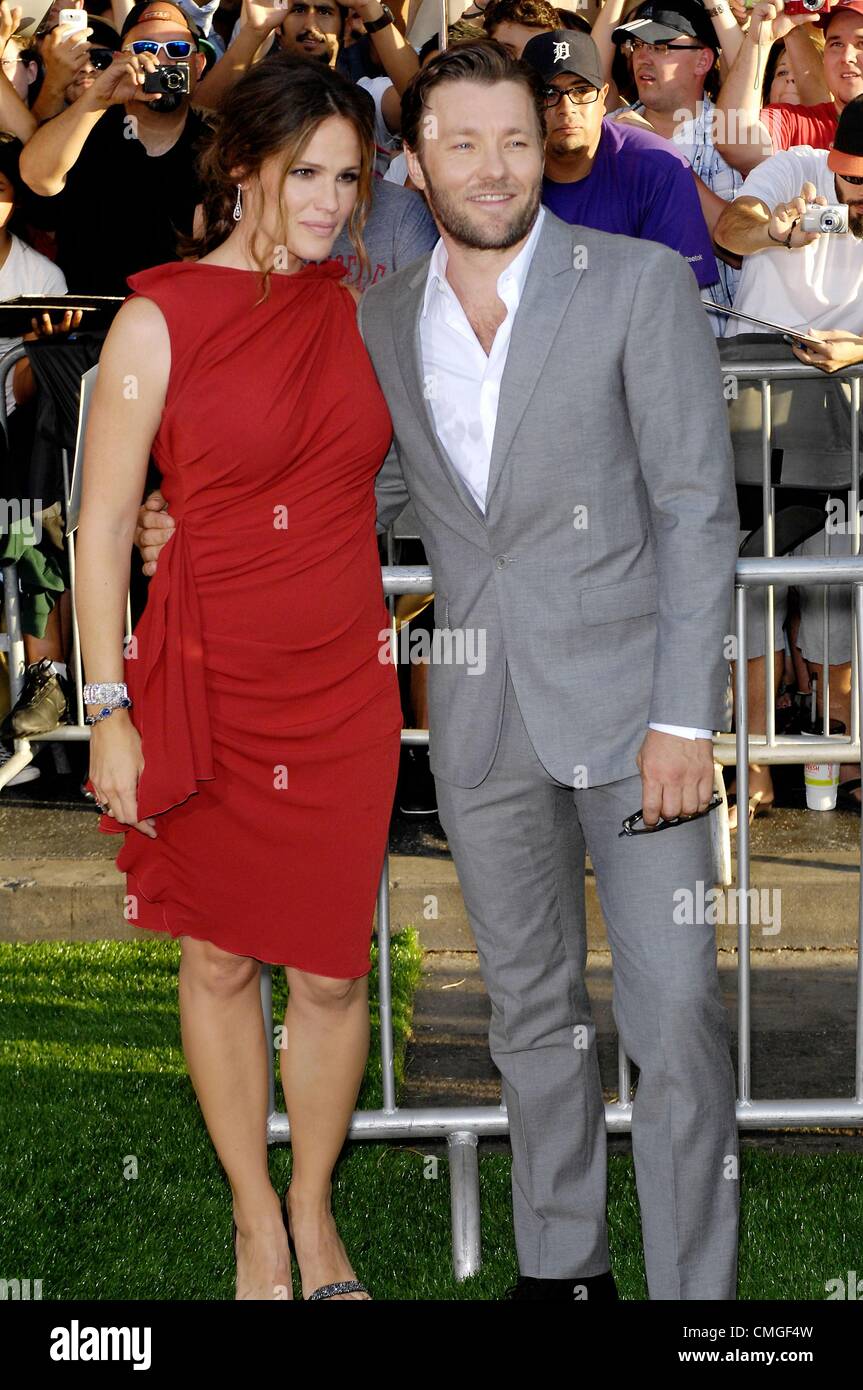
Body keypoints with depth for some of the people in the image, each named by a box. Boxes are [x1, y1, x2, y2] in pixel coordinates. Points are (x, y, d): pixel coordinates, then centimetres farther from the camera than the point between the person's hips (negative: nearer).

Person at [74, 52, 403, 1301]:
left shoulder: (365, 305, 3)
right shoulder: (160, 319, -8)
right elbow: (102, 525, -6)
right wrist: (110, 712, -9)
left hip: (344, 686, 3)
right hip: (208, 684, -2)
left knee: (329, 971, 7)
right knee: (222, 962, 10)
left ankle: (315, 1209, 28)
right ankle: (256, 1221, 27)